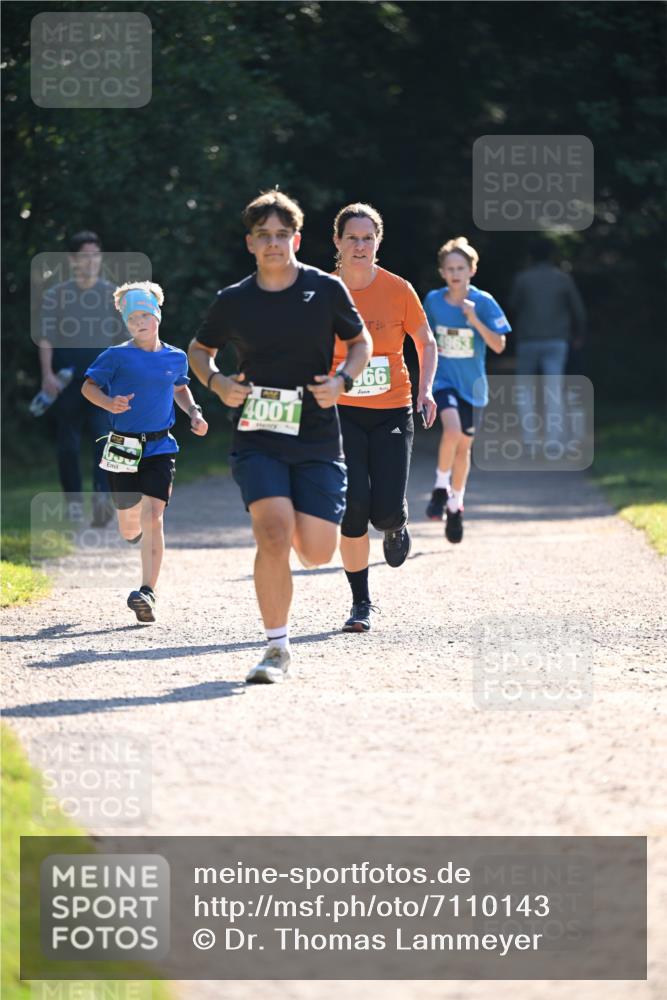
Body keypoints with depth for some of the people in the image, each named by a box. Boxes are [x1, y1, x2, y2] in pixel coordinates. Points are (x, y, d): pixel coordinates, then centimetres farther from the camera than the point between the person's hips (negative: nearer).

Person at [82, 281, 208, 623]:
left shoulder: (176, 358, 7)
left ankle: (148, 591, -17)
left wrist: (194, 414, 9)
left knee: (152, 517, -16)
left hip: (160, 447, 1)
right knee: (129, 527, 9)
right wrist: (108, 403, -18)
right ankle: (136, 530, 49)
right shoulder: (117, 356, -4)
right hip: (124, 447, -1)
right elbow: (88, 386, 1)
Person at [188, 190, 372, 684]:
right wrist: (216, 381, -4)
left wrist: (342, 381, -6)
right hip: (258, 439, -1)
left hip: (318, 440, 1)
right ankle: (278, 648, -8)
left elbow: (361, 342, 13)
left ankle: (297, 520, 38)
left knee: (317, 552, -1)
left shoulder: (327, 290, -1)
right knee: (274, 535, -21)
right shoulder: (233, 301, 0)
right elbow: (200, 349, 17)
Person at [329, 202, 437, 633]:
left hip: (392, 412, 0)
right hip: (342, 413, 0)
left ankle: (397, 525, 29)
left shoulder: (399, 290, -4)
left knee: (385, 512, -11)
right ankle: (361, 603, 1)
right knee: (353, 508, -13)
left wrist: (425, 389, -6)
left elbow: (426, 342, 8)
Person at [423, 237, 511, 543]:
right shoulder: (433, 300, -3)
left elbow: (498, 345, -10)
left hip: (470, 384, 1)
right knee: (452, 429, -28)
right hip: (442, 378, -1)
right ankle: (441, 488, -7)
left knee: (463, 446, 10)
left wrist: (475, 320, -21)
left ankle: (455, 505, 29)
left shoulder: (483, 302, -7)